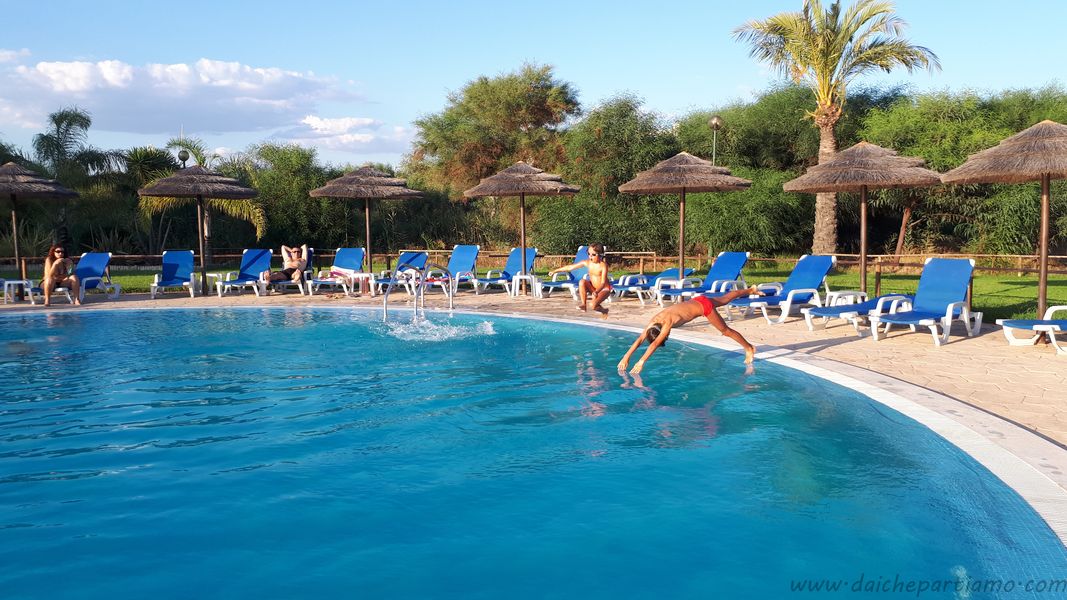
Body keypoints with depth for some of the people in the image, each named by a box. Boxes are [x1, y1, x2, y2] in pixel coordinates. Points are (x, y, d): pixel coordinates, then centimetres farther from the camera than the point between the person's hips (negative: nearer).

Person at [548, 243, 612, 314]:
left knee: (593, 305, -28)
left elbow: (603, 283, -30)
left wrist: (596, 292, -49)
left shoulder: (603, 265, -22)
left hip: (604, 289, -6)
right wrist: (555, 271, -4)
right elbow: (570, 267, -3)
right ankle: (583, 304, -12)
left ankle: (603, 310, 7)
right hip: (593, 288, 6)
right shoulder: (587, 262, -6)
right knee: (582, 282, -22)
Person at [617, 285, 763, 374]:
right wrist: (626, 357, -25)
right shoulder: (654, 320, -17)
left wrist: (641, 362, -47)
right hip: (697, 301, 7)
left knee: (725, 330, 5)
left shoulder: (668, 321, -37)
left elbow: (655, 344, -43)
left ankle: (749, 348, 22)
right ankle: (750, 290, 49)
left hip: (704, 306, -7)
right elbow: (640, 339, -18)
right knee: (724, 299, 28)